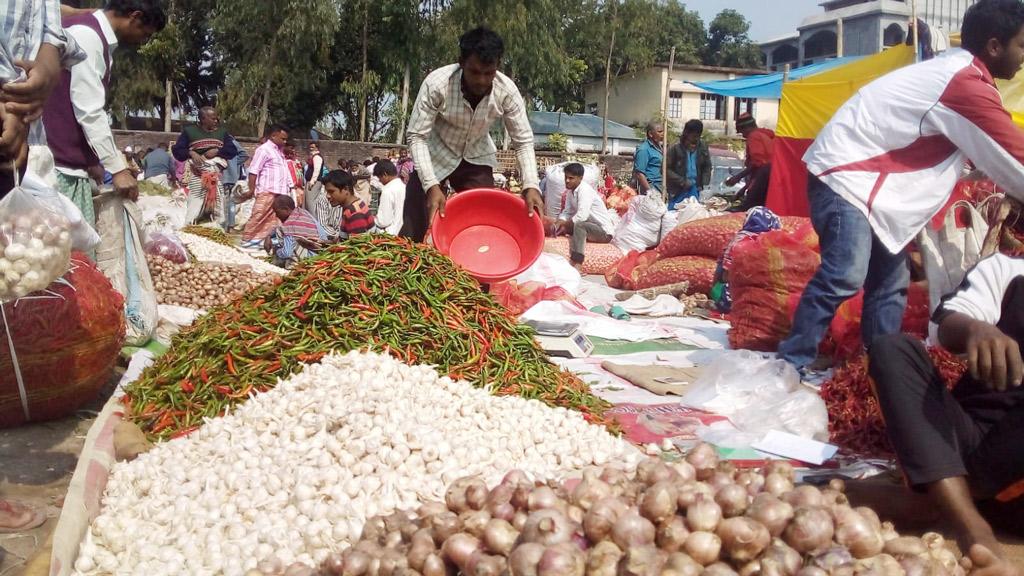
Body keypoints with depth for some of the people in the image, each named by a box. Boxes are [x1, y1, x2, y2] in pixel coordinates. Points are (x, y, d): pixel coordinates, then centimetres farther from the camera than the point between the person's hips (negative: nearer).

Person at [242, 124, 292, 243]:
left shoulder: (279, 150, 19)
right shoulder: (264, 149, -8)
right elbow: (253, 171, -12)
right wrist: (252, 189, -14)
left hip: (280, 192, 8)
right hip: (267, 192, -8)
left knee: (273, 219, 7)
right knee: (259, 217, -6)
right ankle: (247, 239, 1)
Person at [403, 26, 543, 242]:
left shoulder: (507, 91, -23)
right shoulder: (436, 84, -31)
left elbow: (523, 141, -14)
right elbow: (417, 137, -27)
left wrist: (531, 185, -28)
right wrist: (431, 186, -38)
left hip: (476, 159, 2)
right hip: (436, 156, -2)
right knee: (413, 231, -6)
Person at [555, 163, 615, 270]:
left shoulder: (585, 190, -21)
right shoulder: (570, 191, 4)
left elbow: (582, 216, -32)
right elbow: (567, 212, 6)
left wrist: (565, 225, -21)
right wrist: (558, 223, -14)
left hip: (604, 231, -9)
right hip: (591, 226, 9)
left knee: (579, 225, -34)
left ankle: (577, 265, -40)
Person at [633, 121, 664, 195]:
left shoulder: (658, 147, 17)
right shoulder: (644, 149, -10)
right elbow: (639, 173, -16)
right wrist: (649, 191, -20)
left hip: (659, 187, 8)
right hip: (650, 186, -8)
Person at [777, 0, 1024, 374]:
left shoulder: (956, 72, 14)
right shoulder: (968, 86, -17)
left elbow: (992, 155, 23)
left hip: (867, 179, 11)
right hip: (846, 176, -11)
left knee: (890, 281, 9)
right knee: (843, 278, -18)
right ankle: (792, 365, -11)